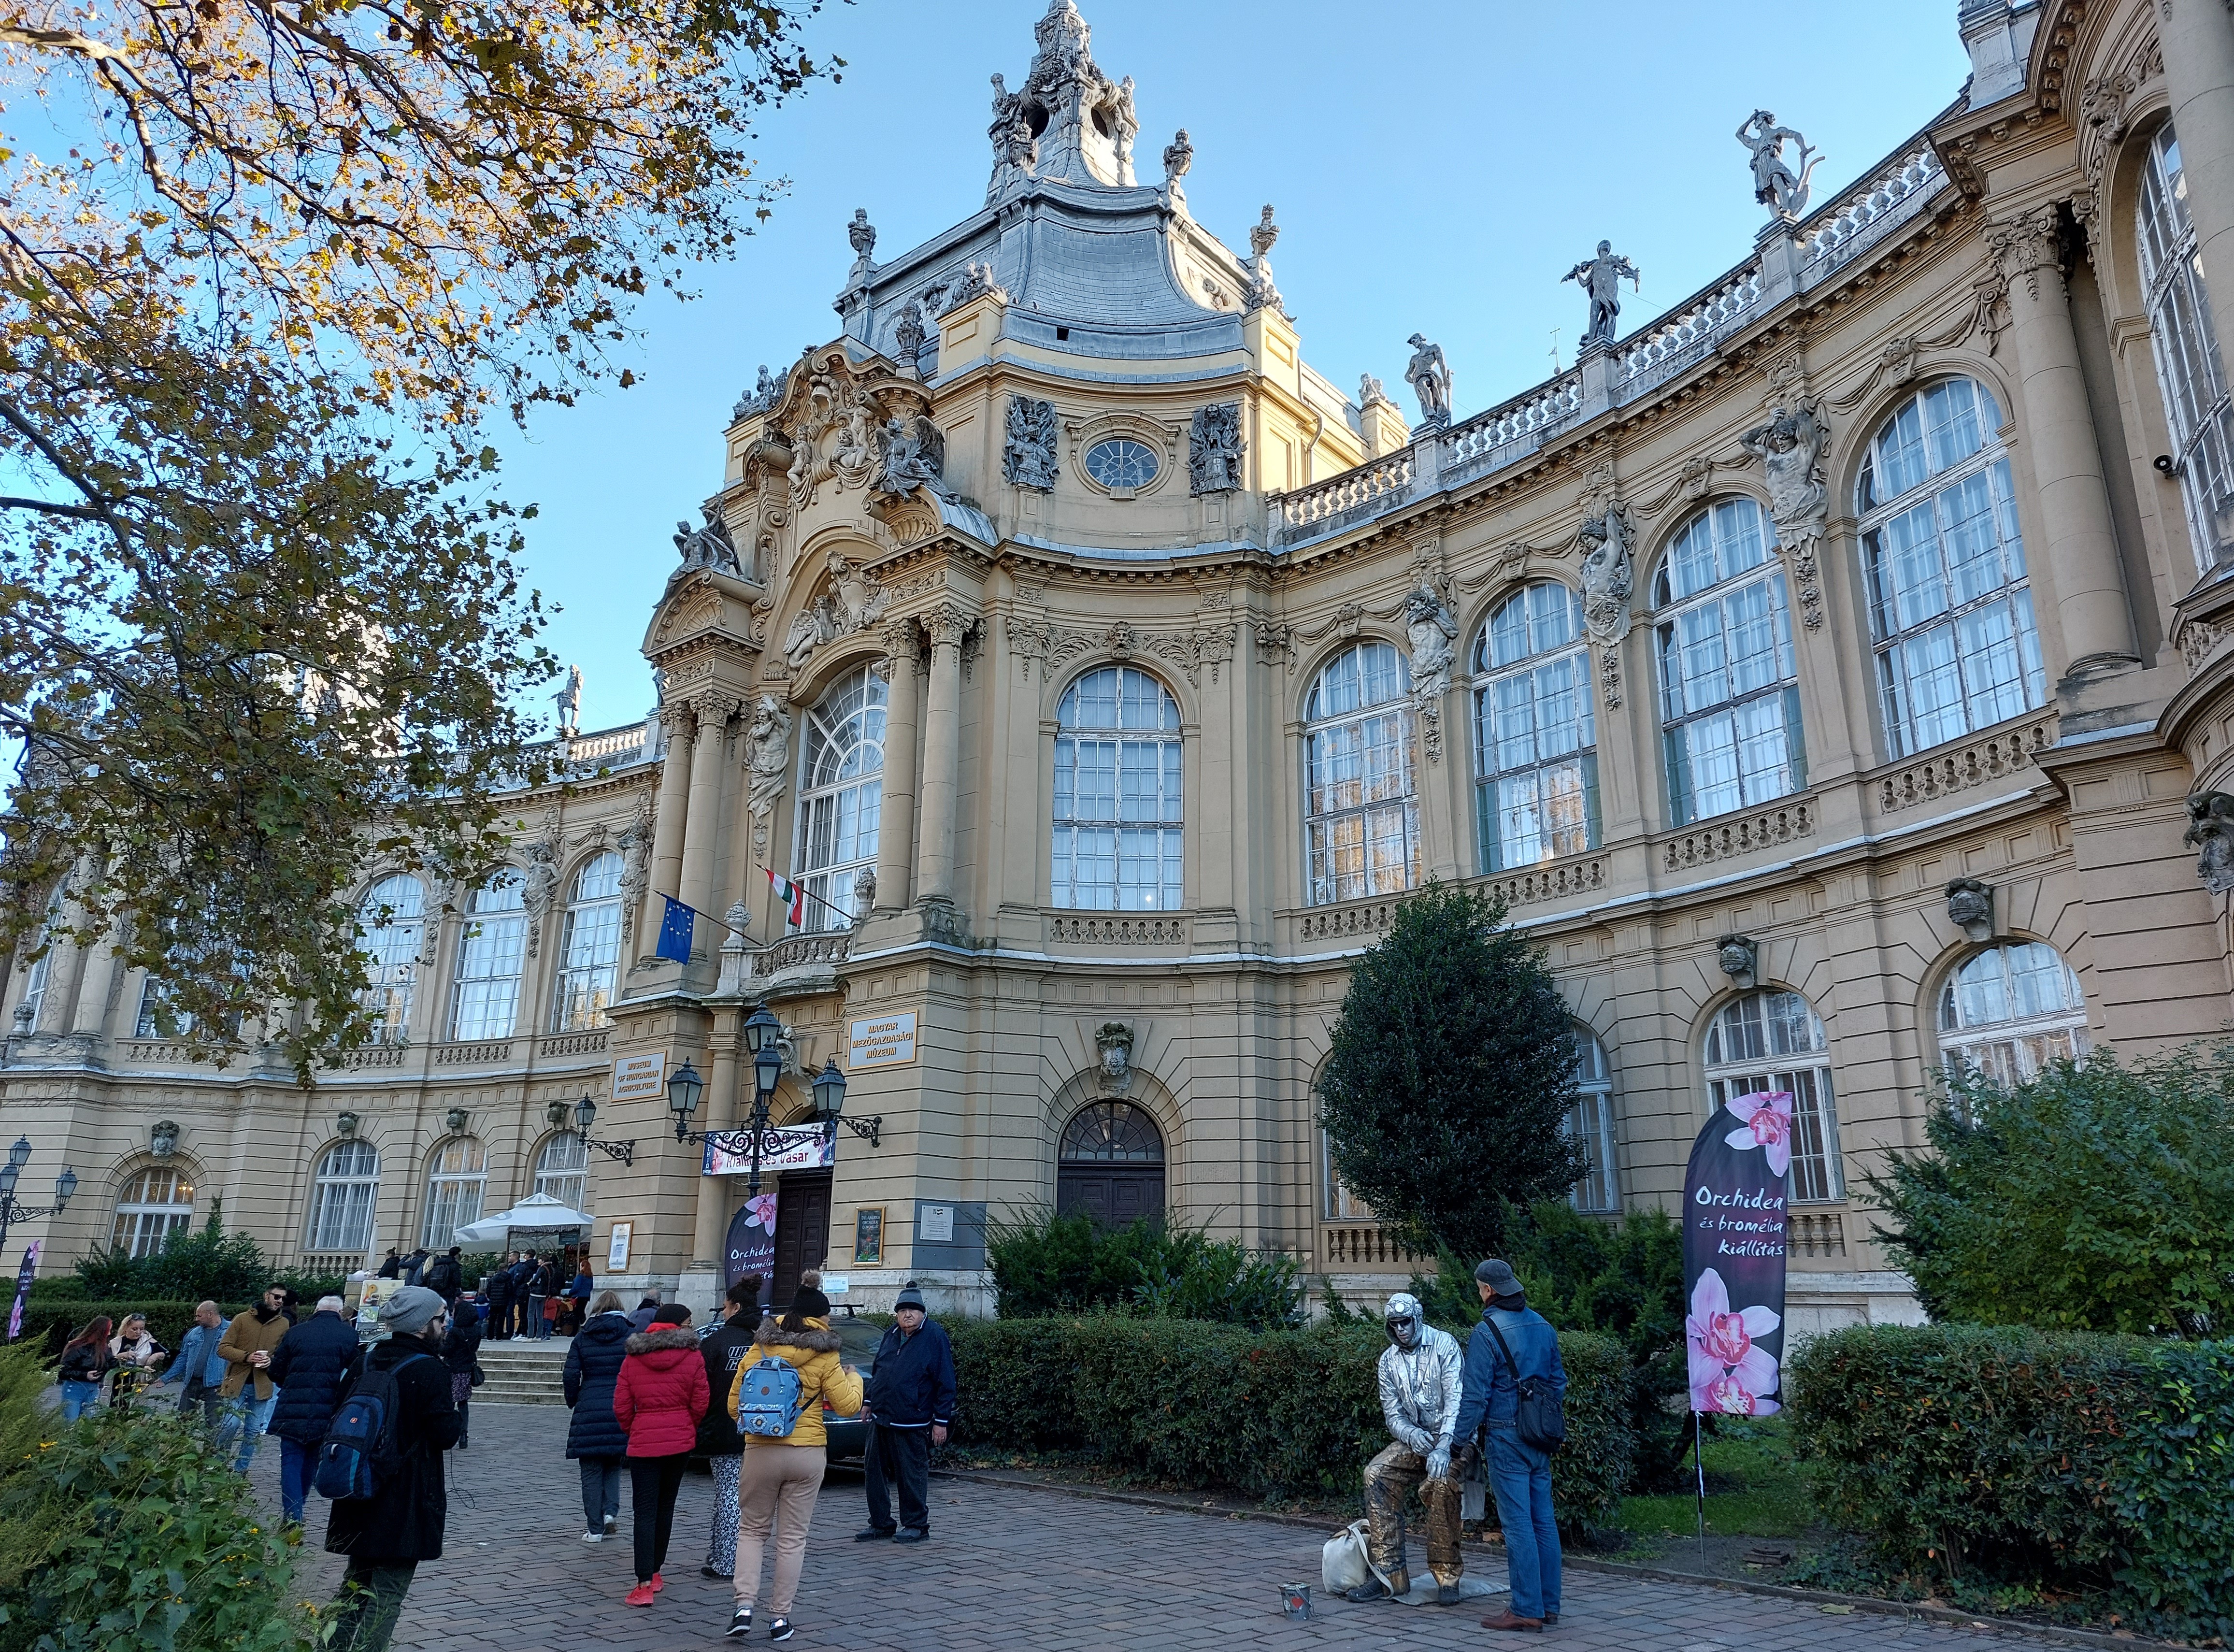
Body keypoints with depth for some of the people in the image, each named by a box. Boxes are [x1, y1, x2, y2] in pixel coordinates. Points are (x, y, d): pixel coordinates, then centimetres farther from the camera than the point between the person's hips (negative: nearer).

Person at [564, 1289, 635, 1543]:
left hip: (589, 1410, 0)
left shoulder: (582, 1338, 4)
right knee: (613, 1464, 19)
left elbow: (571, 1375, -1)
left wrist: (573, 1402, 14)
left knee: (591, 1472, 8)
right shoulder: (632, 1336, 1)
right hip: (621, 1411, 0)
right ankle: (611, 1510, 1)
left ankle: (595, 1529, 10)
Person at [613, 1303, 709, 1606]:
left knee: (645, 1512, 0)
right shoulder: (693, 1357, -5)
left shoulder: (633, 1359, 0)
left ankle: (645, 1584, -8)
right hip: (681, 1441, 1)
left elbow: (622, 1407, -1)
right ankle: (655, 1572, 26)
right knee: (665, 1506, 16)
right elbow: (700, 1404, -4)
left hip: (643, 1442, -1)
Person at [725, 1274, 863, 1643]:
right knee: (793, 1537, 10)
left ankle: (744, 1605, 2)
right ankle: (780, 1617, 13)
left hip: (761, 1451, 1)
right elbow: (848, 1406, -5)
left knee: (752, 1529, 16)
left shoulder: (759, 1348, 1)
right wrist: (853, 1377, 14)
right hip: (808, 1454, -1)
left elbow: (734, 1404, 4)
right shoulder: (824, 1356, -6)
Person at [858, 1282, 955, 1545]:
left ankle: (916, 1525, 16)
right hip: (880, 1419, 7)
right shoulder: (891, 1334, 10)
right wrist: (870, 1403, 23)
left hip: (912, 1423, -7)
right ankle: (880, 1523, 24)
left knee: (912, 1476, 2)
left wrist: (941, 1421, -12)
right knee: (875, 1472, 11)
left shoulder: (934, 1337, -10)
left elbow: (945, 1383, -10)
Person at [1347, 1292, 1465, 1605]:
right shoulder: (1389, 1361, 5)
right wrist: (1413, 1436, -19)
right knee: (1376, 1475, -18)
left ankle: (1448, 1576, -19)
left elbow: (1456, 1399, -21)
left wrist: (1443, 1447, -33)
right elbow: (1393, 1414, 4)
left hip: (1452, 1437, -5)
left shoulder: (1444, 1345, -12)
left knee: (1441, 1480, -34)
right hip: (1414, 1439, 5)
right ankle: (1389, 1573, -11)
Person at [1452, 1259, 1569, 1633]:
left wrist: (1463, 1435, -4)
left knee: (1517, 1524, -3)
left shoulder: (1487, 1332, -14)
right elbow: (1558, 1381, 15)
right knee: (1543, 1520, 11)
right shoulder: (1543, 1326, 8)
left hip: (1507, 1437, -7)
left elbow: (1476, 1392, -14)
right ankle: (1549, 1604, 18)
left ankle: (1526, 1609, 0)